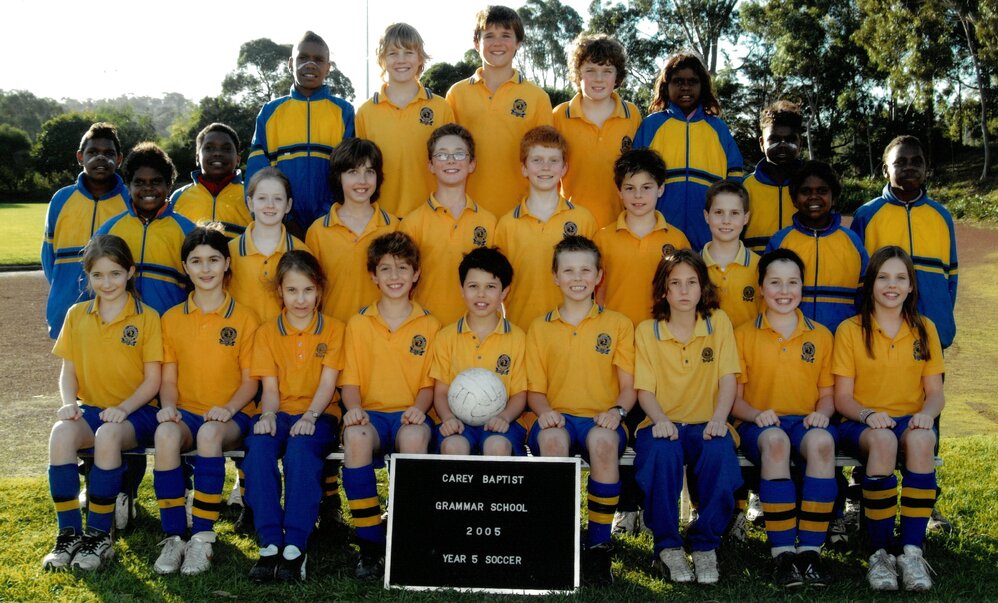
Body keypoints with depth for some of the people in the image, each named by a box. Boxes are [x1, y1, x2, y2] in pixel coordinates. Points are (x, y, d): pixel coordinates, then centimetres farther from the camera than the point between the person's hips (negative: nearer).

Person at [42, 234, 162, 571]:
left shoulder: (146, 317, -1)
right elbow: (68, 371, 9)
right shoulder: (77, 315, 10)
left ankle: (99, 536, -23)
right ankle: (69, 533, -21)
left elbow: (152, 380, -4)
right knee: (60, 433, -30)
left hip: (134, 411, -3)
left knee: (108, 435, -36)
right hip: (90, 408, 3)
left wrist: (123, 409, -19)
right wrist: (69, 403, -11)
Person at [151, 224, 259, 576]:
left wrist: (228, 409, -17)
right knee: (165, 433, -33)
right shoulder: (172, 319, 11)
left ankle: (202, 537, -28)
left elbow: (250, 380, 1)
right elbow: (169, 378, 8)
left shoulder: (244, 319, 3)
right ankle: (174, 537, -25)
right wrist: (168, 406, -13)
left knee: (210, 432, -37)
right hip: (186, 412, 2)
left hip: (231, 416, -2)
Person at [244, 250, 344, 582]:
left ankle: (296, 545, -32)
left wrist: (310, 416, -21)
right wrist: (268, 415, -18)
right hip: (279, 412, 2)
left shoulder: (333, 329, 6)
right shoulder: (267, 332, 11)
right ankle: (270, 543, -30)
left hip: (317, 414, -2)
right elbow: (269, 384, 4)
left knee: (301, 451, -35)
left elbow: (328, 382, -3)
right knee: (258, 449, -32)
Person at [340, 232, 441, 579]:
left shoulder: (429, 326, 11)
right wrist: (353, 407, -14)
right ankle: (371, 544, -26)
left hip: (409, 414, 0)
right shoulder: (358, 325, 12)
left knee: (414, 436, -38)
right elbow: (350, 381, 8)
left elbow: (428, 382, 9)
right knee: (355, 436, -36)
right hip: (371, 412, 1)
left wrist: (419, 408, -12)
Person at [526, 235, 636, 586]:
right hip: (557, 418, 1)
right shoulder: (539, 327, 15)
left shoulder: (618, 324, 12)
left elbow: (628, 386, 8)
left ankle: (599, 546, -24)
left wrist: (617, 410, -13)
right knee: (552, 438, -37)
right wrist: (544, 410, -10)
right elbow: (535, 389, 12)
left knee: (604, 440, -38)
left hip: (601, 420, -1)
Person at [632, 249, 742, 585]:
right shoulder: (646, 331, 5)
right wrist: (659, 420, -23)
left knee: (719, 452, -33)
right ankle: (667, 546, -18)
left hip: (705, 425, 0)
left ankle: (706, 545, -16)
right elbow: (644, 389, -2)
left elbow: (728, 379, -1)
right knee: (661, 451, -35)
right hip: (664, 425, 0)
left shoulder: (718, 323, 6)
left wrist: (719, 418, -19)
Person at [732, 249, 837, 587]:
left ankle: (810, 549, -30)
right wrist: (757, 414, -14)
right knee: (775, 439, -38)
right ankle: (782, 551, -34)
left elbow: (827, 395, 14)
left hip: (807, 422, 1)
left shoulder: (821, 336, 15)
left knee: (822, 440, -36)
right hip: (759, 425, -1)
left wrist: (822, 413, -9)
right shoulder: (744, 335, 9)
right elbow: (734, 399, 6)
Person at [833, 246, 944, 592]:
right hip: (862, 424, -2)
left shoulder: (925, 329, 10)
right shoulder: (850, 330, 2)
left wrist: (927, 414, -16)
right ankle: (880, 553, -29)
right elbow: (842, 398, 0)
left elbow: (935, 393, 8)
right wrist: (868, 414, -22)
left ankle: (912, 551, -30)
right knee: (883, 440, -38)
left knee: (920, 440, -35)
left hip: (911, 421, 2)